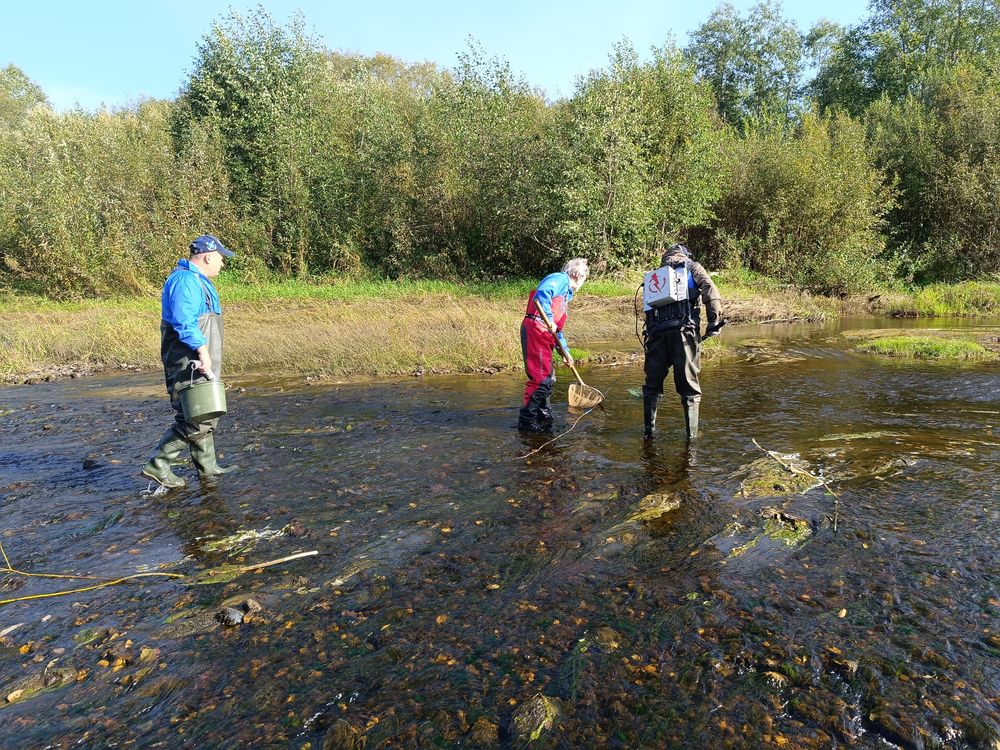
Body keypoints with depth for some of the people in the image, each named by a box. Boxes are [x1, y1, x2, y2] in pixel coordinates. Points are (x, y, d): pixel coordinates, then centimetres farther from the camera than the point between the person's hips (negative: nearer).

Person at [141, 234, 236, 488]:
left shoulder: (198, 280, 19)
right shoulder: (185, 280, -15)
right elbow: (185, 322, -26)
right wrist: (202, 350, -29)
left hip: (200, 363, 11)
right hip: (189, 363, -11)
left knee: (205, 415, 16)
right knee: (193, 419, -9)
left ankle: (207, 467, 25)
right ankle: (157, 465, 1)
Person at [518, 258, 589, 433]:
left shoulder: (566, 293, 29)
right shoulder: (560, 279, -1)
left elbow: (558, 328, 31)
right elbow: (542, 293, -23)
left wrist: (565, 351, 31)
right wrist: (549, 319, -25)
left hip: (545, 333, 10)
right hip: (535, 328, -10)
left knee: (548, 378, 16)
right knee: (541, 378, -12)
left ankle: (545, 419, 26)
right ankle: (527, 420, -7)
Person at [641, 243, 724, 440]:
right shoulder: (691, 267, 16)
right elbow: (709, 289, -2)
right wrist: (715, 319, -3)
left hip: (657, 331, 3)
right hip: (684, 330, -3)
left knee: (652, 385, 14)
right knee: (689, 387, 5)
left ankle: (650, 430, 18)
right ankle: (692, 434, 8)